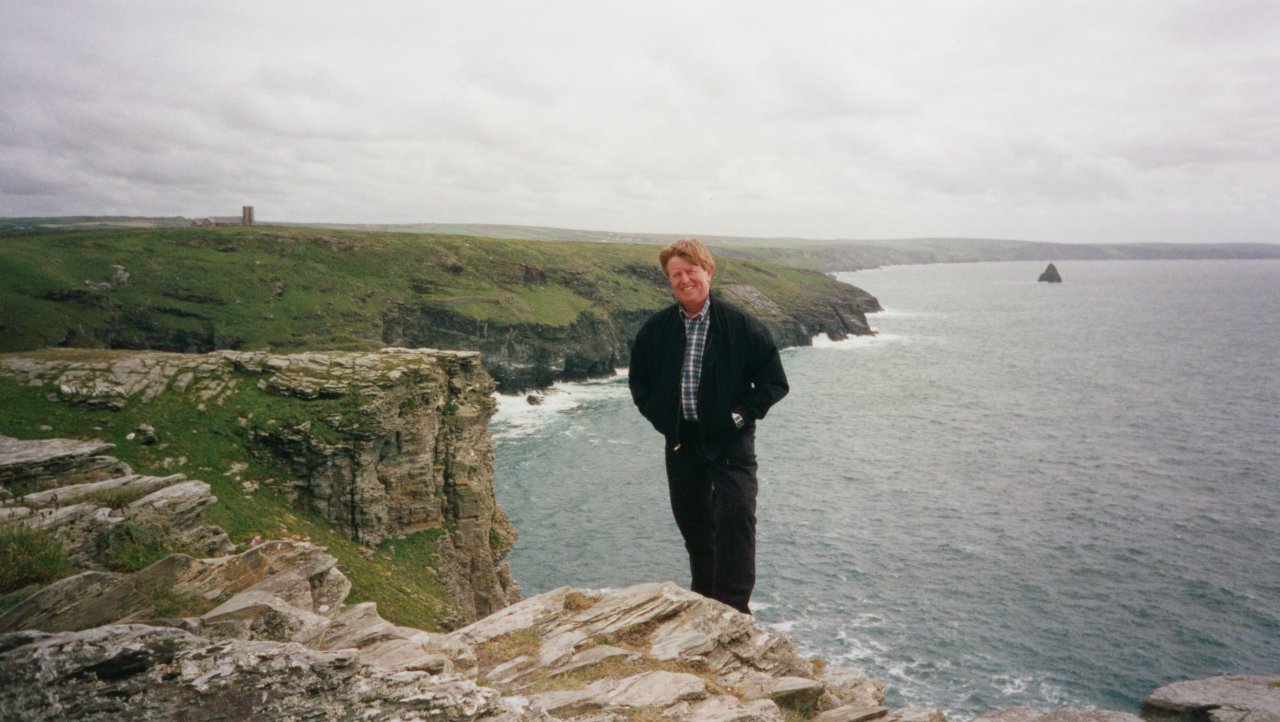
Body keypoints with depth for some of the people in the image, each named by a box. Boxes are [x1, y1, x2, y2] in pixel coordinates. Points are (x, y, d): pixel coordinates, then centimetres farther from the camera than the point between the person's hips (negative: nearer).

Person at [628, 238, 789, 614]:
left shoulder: (741, 325, -8)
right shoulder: (657, 328, 3)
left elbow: (775, 382, -3)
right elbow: (637, 378, 17)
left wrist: (742, 415, -11)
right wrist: (657, 415, 4)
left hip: (730, 441, -4)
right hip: (680, 441, 5)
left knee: (735, 520, -11)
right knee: (691, 521, 15)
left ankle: (733, 609, -4)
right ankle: (704, 598, 33)